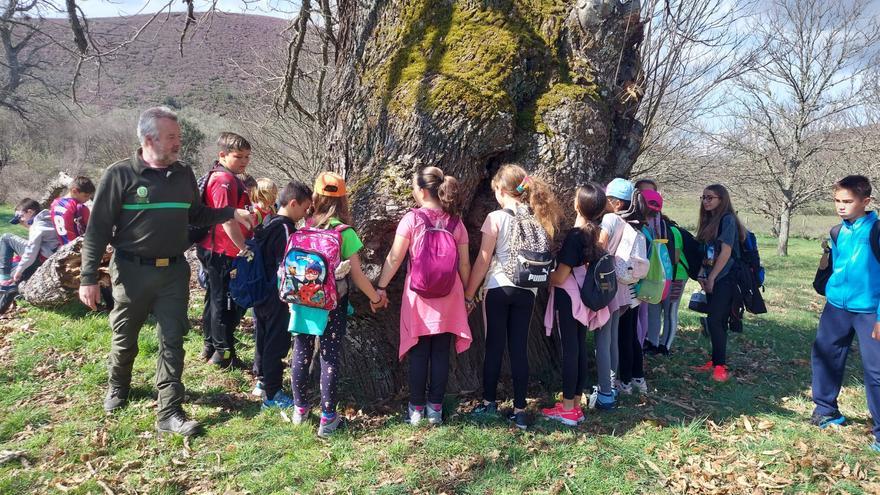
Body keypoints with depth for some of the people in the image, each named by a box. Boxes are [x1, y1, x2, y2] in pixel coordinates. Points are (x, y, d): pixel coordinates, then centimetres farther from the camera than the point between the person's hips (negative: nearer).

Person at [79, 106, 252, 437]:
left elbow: (196, 215, 17)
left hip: (175, 271, 3)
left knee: (172, 340, 2)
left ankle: (170, 412, 9)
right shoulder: (120, 175, -10)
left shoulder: (183, 175, 4)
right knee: (125, 337, 15)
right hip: (132, 271, -3)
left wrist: (231, 214, 5)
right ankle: (118, 387, 43)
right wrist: (88, 277, -10)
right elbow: (98, 229, -8)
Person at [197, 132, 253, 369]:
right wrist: (245, 249, -22)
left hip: (213, 251, 11)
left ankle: (211, 346, 31)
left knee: (215, 299, 19)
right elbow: (227, 220, -24)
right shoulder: (226, 180, -18)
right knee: (227, 302, 0)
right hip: (225, 253, -11)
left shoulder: (218, 177, 16)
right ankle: (224, 352, 10)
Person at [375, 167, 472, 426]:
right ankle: (435, 408, 15)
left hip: (418, 297, -2)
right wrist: (467, 295, 14)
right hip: (448, 298, 2)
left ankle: (417, 409, 15)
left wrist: (381, 287, 2)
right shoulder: (455, 222, 1)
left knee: (419, 354, 7)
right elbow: (464, 263, 3)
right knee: (441, 354, 8)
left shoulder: (412, 219, -8)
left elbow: (394, 258, -8)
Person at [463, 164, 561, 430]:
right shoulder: (536, 218, 4)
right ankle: (519, 410, 11)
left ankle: (489, 402, 20)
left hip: (499, 288, -4)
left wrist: (468, 294, -1)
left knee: (494, 346, 9)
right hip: (527, 290, 4)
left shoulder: (496, 218, -8)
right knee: (519, 349, 7)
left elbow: (483, 261, -7)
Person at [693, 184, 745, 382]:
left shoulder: (727, 219, -10)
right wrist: (702, 274, 4)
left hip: (724, 279, -8)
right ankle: (715, 361, 19)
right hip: (712, 279, 8)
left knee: (714, 321, -11)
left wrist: (711, 277, -12)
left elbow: (726, 252, -15)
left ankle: (721, 366, -4)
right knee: (718, 322, 12)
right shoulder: (709, 221, 14)